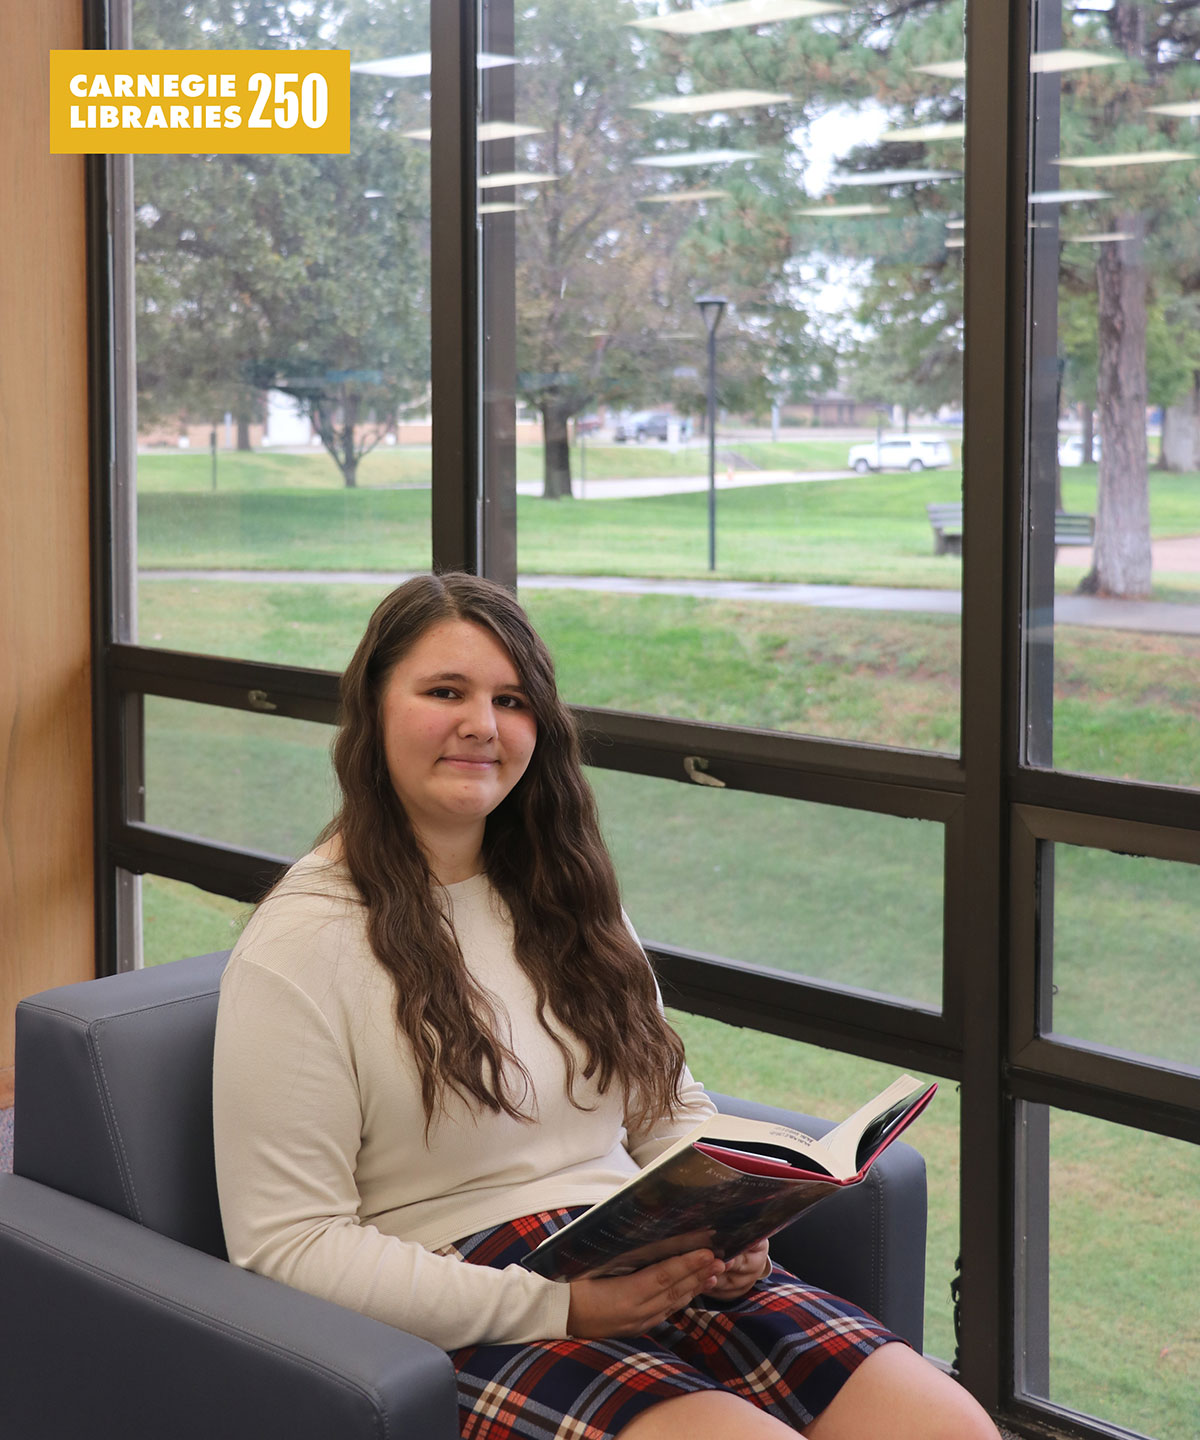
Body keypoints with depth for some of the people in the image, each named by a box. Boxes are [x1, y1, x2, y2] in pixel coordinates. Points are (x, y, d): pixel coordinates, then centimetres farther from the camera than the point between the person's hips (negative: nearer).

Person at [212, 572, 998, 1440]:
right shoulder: (300, 946, -6)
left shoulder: (561, 897, 16)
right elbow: (286, 1245, -11)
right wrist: (548, 1306, -18)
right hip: (464, 1328, -6)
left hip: (662, 1280, 6)